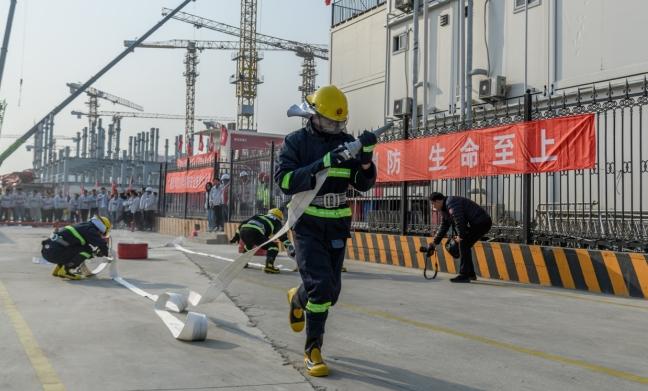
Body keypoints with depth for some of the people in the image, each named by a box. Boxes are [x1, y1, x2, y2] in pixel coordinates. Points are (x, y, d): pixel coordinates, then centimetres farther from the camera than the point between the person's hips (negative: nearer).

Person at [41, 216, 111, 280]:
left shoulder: (83, 227, 22)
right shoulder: (90, 230, -4)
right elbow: (101, 244, -5)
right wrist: (106, 254, 14)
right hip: (55, 253, -10)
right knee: (87, 249, -7)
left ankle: (58, 269, 18)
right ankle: (65, 271, -10)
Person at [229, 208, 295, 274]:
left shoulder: (258, 216, 38)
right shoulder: (276, 222, 24)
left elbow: (243, 223, 38)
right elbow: (283, 237, 14)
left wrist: (236, 236, 47)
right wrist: (291, 251, 14)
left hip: (243, 231, 6)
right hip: (255, 233, -6)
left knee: (248, 246, 38)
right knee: (273, 246, 6)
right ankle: (269, 266, -10)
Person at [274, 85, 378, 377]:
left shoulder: (346, 142, 5)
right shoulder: (296, 141, -5)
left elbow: (363, 184, 1)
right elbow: (284, 179, -18)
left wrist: (366, 156, -17)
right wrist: (322, 164, -27)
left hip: (337, 225, 5)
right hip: (307, 224, -4)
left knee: (331, 291, 10)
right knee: (321, 285, -15)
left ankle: (298, 299, 42)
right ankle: (312, 350, 0)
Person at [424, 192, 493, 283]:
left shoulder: (451, 203, -17)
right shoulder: (444, 210, 16)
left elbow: (459, 221, -25)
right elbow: (443, 227, 24)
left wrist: (460, 236, -13)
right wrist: (434, 244, 25)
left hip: (482, 223, -10)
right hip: (477, 223, 10)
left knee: (463, 244, -13)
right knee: (465, 246, 14)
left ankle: (464, 275, -12)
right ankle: (471, 274, 22)